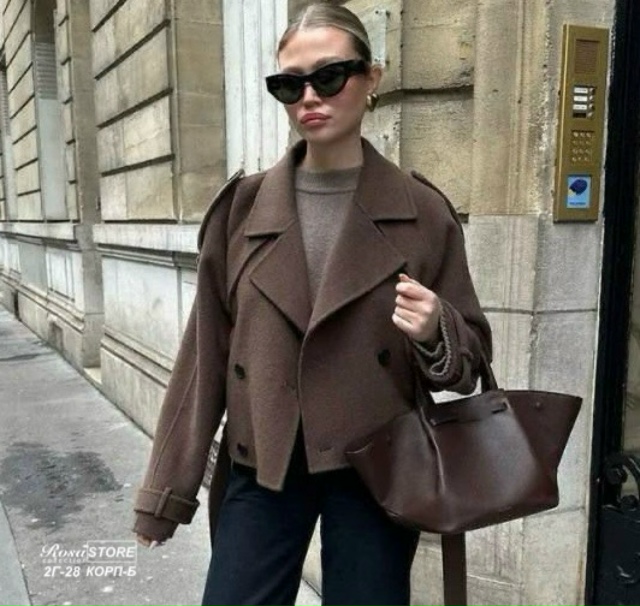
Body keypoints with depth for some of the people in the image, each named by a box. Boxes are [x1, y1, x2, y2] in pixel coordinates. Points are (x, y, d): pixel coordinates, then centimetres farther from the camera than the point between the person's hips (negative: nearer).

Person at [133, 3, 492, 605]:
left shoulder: (422, 211, -5)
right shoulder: (243, 207, -1)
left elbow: (471, 354, 2)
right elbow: (205, 352, 1)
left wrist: (434, 333, -22)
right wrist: (167, 490, 3)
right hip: (261, 466, 1)